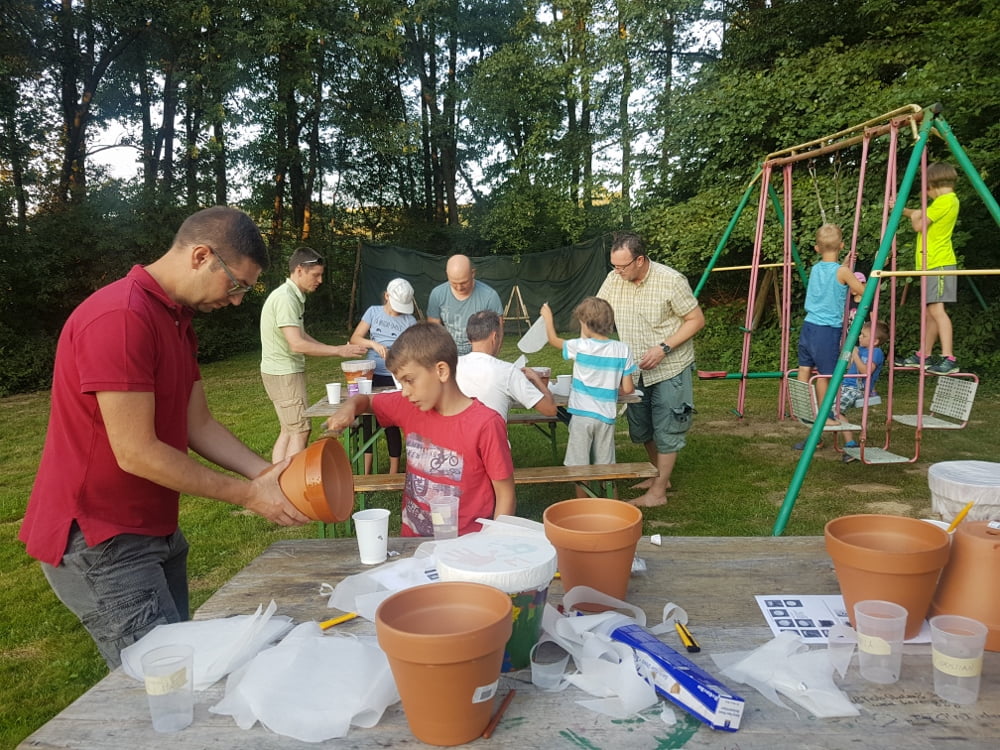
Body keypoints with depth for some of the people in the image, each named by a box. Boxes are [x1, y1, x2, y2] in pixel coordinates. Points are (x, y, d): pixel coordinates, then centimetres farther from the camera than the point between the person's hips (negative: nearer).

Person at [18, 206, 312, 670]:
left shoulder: (178, 322, 11)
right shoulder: (119, 318, -22)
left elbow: (198, 426, 9)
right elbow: (136, 453, -24)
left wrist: (266, 474, -5)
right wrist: (248, 495, -17)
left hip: (154, 529, 9)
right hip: (98, 542, -9)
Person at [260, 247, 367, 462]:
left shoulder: (294, 296, 12)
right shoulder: (285, 298, -20)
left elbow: (301, 336, 18)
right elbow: (297, 344, -26)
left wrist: (336, 349, 9)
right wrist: (339, 351, -22)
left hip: (287, 371, 10)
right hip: (283, 373, -10)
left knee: (288, 430, 14)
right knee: (300, 431, -8)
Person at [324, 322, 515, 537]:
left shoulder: (485, 425, -14)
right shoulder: (408, 407, 3)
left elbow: (505, 496, -7)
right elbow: (366, 401, 22)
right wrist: (349, 407, 1)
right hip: (412, 539, 4)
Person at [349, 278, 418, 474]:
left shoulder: (409, 321, -2)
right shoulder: (373, 312, 3)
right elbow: (355, 338, -1)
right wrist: (374, 344, -19)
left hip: (395, 378, -2)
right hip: (372, 375, 3)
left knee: (392, 424, 3)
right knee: (367, 421, 7)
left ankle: (394, 473, 15)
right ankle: (365, 473, 18)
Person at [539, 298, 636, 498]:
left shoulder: (580, 347, -11)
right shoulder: (622, 350, -5)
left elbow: (553, 339, 8)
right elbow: (627, 389, -3)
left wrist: (548, 317, 25)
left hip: (581, 415, -2)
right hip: (606, 416, 3)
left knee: (579, 467, 9)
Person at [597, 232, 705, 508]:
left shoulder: (671, 281, -19)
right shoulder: (613, 280, -6)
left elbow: (696, 320, -13)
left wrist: (663, 348, -23)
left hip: (670, 369, -6)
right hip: (635, 369, 6)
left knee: (666, 431, 2)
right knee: (641, 429, 16)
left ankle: (658, 491, 14)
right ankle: (659, 475, 37)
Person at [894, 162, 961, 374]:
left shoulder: (945, 201, -12)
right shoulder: (947, 201, 18)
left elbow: (919, 225, -16)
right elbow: (922, 216, 29)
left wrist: (915, 216, 3)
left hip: (939, 264, -10)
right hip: (932, 263, 10)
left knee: (936, 309, -16)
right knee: (931, 311, 14)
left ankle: (949, 359, -22)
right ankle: (923, 355, 21)